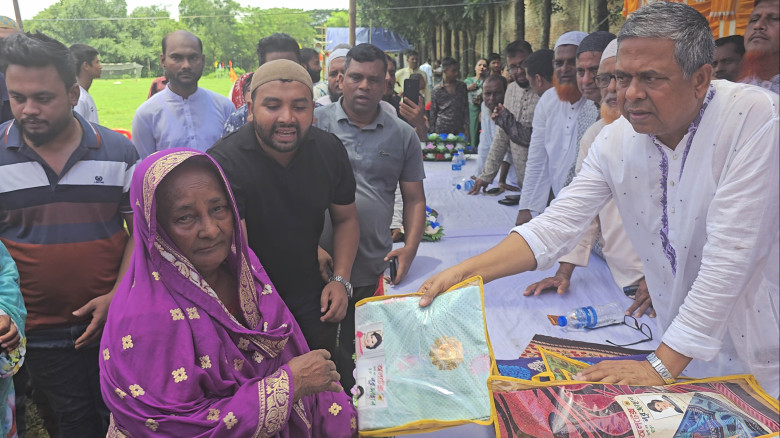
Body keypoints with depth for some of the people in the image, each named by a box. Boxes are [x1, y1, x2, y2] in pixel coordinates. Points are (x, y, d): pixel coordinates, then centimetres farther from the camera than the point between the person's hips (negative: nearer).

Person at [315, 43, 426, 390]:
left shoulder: (402, 135, 7)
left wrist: (410, 247, -7)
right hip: (316, 265, -1)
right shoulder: (314, 123, 1)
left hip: (373, 270, 1)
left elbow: (414, 199, 9)